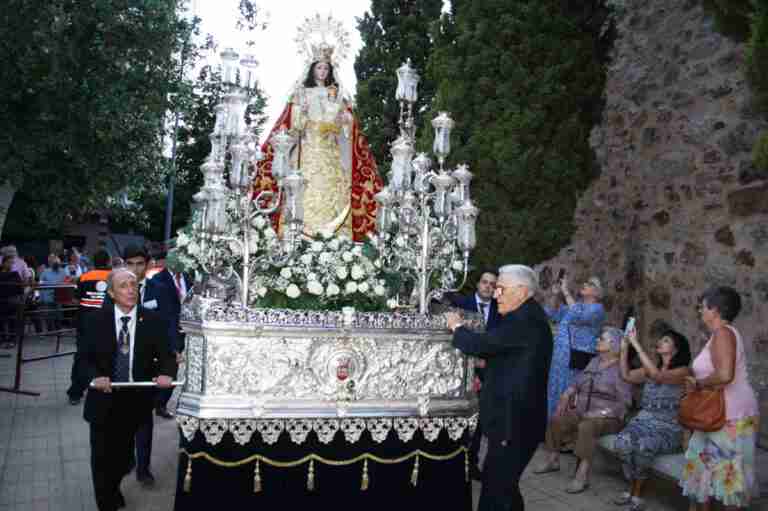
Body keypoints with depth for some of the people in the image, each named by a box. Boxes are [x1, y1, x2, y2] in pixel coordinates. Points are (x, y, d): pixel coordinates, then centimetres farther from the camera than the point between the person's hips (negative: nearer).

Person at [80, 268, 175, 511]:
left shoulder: (152, 320, -5)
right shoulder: (97, 320, -4)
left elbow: (165, 355, -3)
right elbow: (85, 357, -1)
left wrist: (165, 374, -23)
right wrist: (95, 377, -20)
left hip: (136, 399, 1)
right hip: (104, 399, 0)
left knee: (124, 455, 16)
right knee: (102, 456, 6)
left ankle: (114, 488, 47)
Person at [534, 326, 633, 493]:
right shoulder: (594, 362, 12)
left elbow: (624, 403, -16)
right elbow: (577, 383, 15)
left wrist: (600, 413, -23)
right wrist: (565, 397, -2)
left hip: (607, 419, -7)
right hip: (581, 413, 8)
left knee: (586, 427, -35)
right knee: (555, 420, -6)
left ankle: (582, 475, -34)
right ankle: (553, 460, 10)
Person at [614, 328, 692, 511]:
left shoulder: (683, 371, -7)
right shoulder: (651, 368, 13)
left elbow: (657, 375, -24)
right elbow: (626, 375, 11)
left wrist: (636, 343, -24)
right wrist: (625, 346, 3)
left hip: (667, 428, -5)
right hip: (643, 421, 5)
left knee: (643, 446, -35)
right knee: (622, 442, -27)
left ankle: (637, 492, -13)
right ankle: (632, 488, -9)